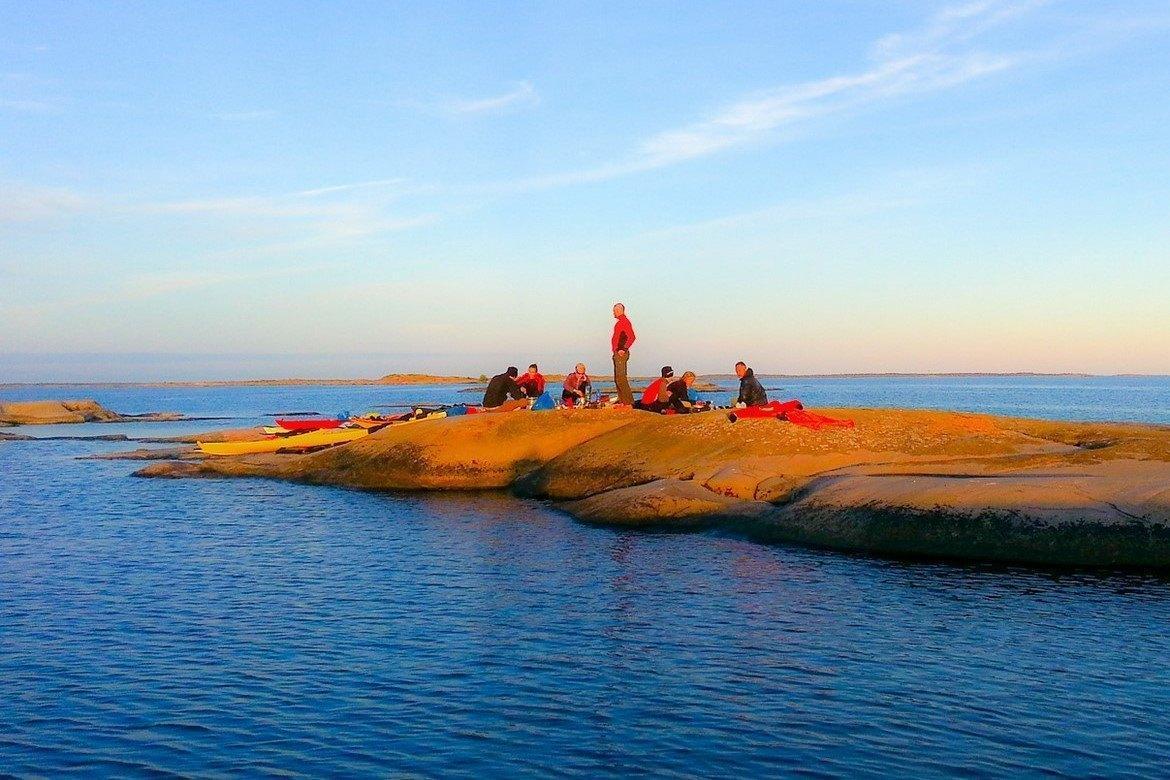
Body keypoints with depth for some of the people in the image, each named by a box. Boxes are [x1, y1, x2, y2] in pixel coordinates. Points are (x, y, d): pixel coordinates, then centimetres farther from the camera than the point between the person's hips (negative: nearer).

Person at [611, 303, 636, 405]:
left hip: (621, 353, -11)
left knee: (621, 378, -14)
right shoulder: (619, 322, 18)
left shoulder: (624, 321, -13)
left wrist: (624, 349, -25)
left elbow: (632, 337, -24)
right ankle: (622, 401, 15)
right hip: (617, 353, 11)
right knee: (617, 378, 11)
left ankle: (629, 402, -15)